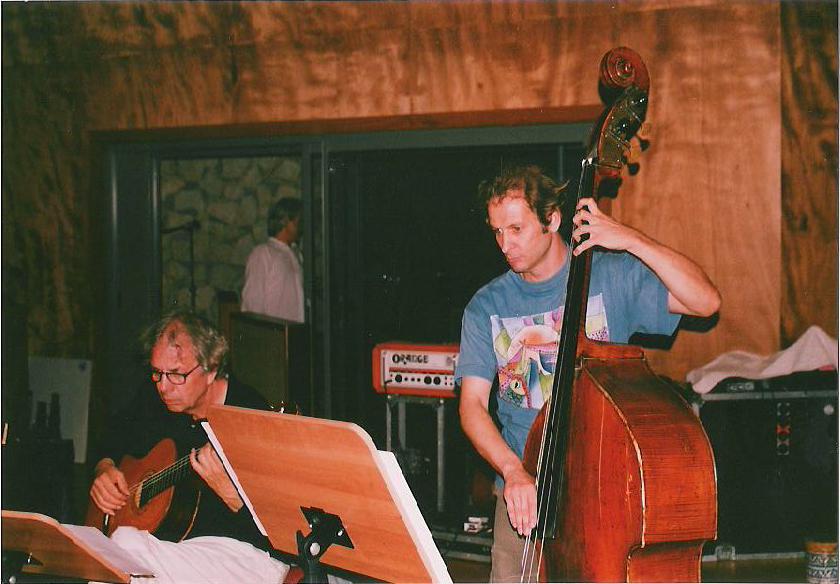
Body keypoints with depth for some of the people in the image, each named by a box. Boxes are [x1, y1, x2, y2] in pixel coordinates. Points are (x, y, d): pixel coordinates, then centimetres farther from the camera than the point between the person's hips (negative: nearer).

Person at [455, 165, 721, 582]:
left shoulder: (613, 276, -1)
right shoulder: (486, 307, 4)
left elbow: (706, 301, -11)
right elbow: (473, 403, -4)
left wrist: (633, 241, -18)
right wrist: (512, 471, -22)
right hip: (524, 490, 2)